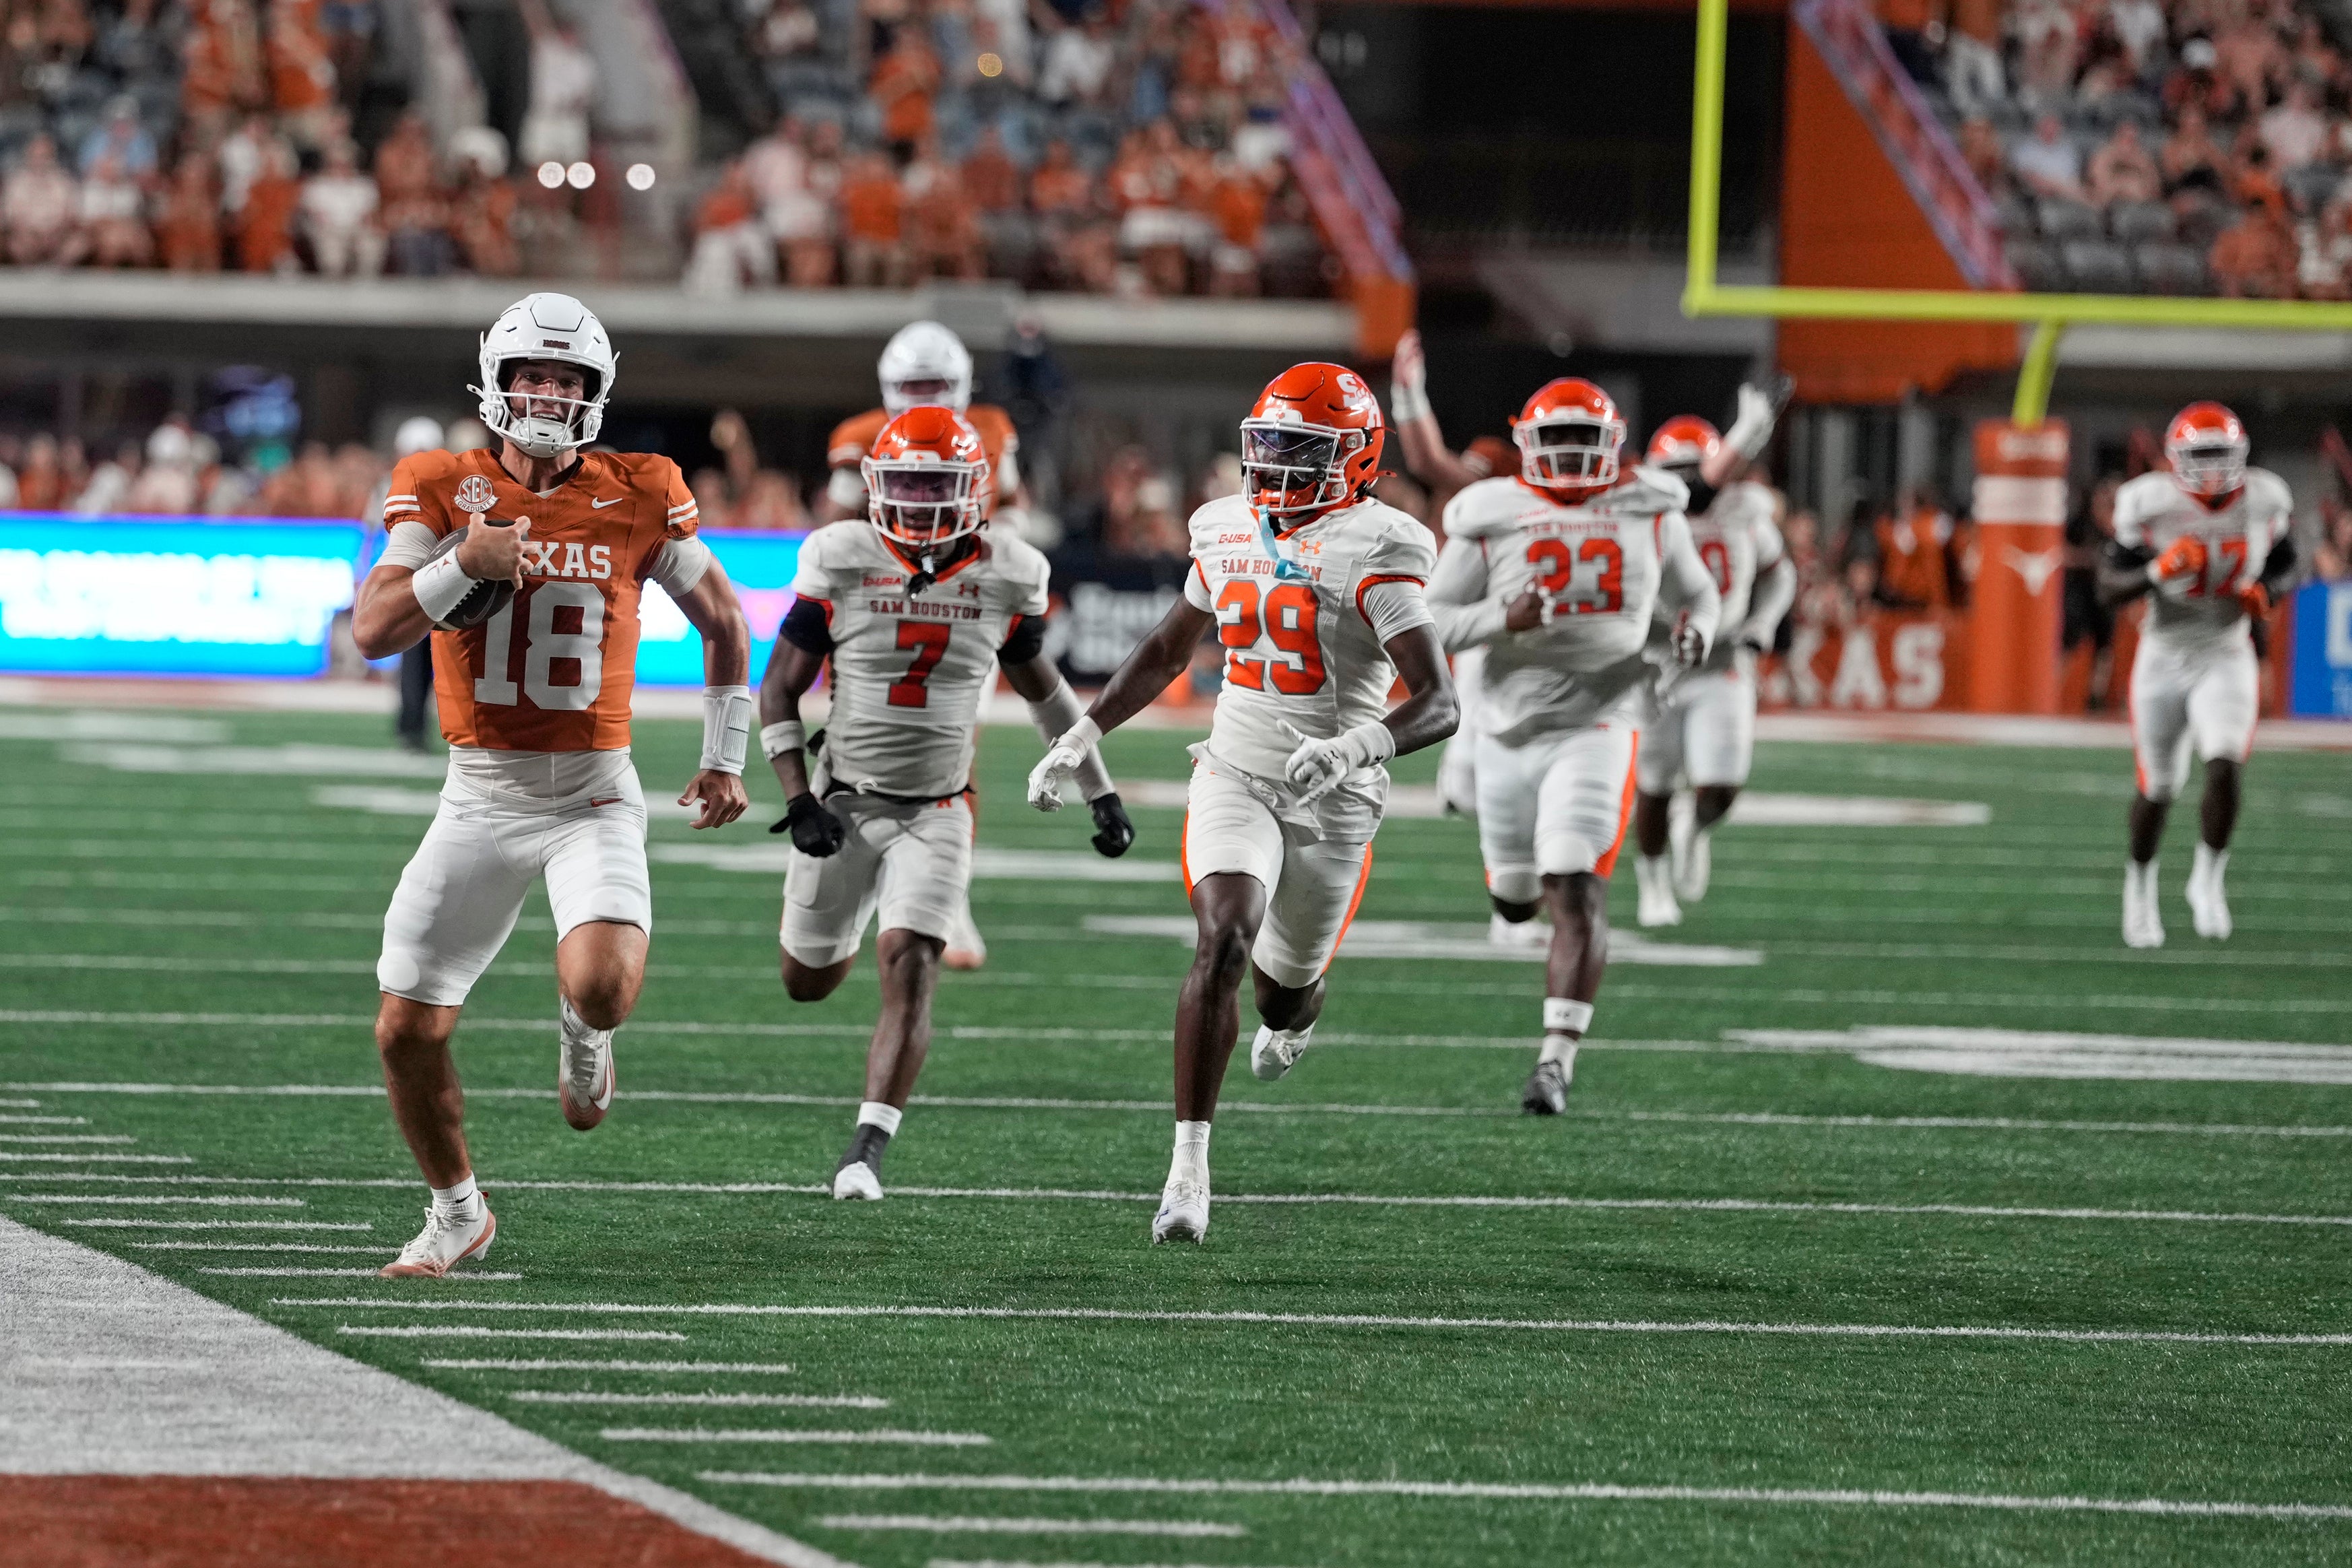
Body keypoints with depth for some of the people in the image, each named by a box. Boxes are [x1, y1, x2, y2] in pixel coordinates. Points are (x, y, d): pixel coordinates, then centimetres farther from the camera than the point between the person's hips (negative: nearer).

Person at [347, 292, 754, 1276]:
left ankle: (583, 1036, 13)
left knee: (601, 985, -27)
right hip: (481, 794, 2)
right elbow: (371, 631, -11)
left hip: (591, 791, -2)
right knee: (408, 1031, 0)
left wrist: (725, 758, 14)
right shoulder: (444, 491, -2)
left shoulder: (636, 498, -2)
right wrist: (464, 563, -25)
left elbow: (721, 620, 12)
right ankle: (457, 1213, 25)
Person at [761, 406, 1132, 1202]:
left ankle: (868, 1149, -19)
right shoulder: (842, 563, -10)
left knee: (909, 971, -18)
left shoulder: (1004, 577, -5)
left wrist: (1100, 793, 15)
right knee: (808, 983, 14)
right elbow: (779, 690, -4)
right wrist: (798, 800, -15)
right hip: (844, 802, 1)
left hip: (936, 814, -1)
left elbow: (1040, 686, 12)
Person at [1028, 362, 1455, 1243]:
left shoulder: (1370, 551, -15)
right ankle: (1189, 1164, -23)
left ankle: (1289, 1023, 58)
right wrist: (1082, 736, 15)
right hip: (1235, 779, 2)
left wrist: (1351, 749, -39)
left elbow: (1437, 705, -22)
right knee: (1223, 943, -22)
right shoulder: (1229, 534, 4)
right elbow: (1168, 651, 21)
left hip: (1334, 803, -2)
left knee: (1285, 984, 16)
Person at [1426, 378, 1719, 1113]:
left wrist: (1696, 628, -7)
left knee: (1576, 895, -16)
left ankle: (1557, 1061, -16)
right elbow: (1433, 622, -3)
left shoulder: (1650, 514, 1)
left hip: (1597, 727, -2)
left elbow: (1697, 592, 17)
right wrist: (1504, 620, -22)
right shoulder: (1490, 519, -3)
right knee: (1516, 898, 17)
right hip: (1511, 728, 2)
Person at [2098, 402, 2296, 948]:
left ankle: (2208, 881, 2)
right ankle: (2140, 885, 35)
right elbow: (2108, 588, -10)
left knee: (2225, 770, -20)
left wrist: (2266, 592, -10)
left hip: (2226, 659, 1)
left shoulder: (2261, 504, -8)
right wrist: (2157, 573, -28)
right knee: (2156, 789, 9)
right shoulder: (2152, 508, -15)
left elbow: (2286, 564, 11)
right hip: (2164, 657, -1)